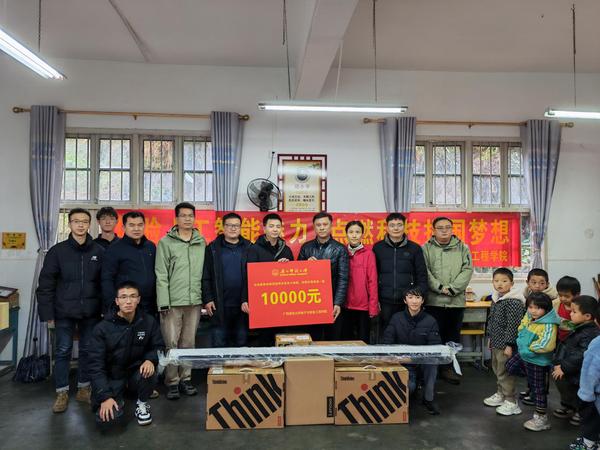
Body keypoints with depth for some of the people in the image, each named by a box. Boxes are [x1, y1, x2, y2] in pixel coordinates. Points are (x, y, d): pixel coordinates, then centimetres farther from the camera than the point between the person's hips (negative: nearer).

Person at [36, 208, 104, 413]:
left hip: (91, 312, 1)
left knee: (88, 350, 11)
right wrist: (47, 313, -6)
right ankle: (62, 393, 20)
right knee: (63, 352, 6)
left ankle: (84, 389, 26)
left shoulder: (99, 251, 1)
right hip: (64, 313, -1)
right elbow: (45, 284, -3)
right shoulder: (57, 251, -3)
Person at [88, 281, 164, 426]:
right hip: (112, 377, -1)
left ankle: (142, 403, 0)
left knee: (149, 372, -32)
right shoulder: (102, 328, -15)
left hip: (136, 372, 2)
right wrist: (105, 396, -22)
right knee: (108, 417, -22)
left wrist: (151, 359, -22)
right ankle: (118, 400, 15)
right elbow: (96, 365, -14)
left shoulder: (149, 322, -9)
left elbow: (158, 347, 2)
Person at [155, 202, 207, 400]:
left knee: (189, 343, 11)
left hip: (194, 301, 3)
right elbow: (161, 276, -5)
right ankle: (172, 382, 14)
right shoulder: (165, 242, -1)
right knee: (171, 343, 2)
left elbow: (205, 273, 10)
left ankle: (185, 378, 23)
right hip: (173, 302, -3)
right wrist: (163, 302, -10)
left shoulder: (202, 242, 8)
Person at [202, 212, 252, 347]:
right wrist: (207, 299, -5)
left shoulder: (249, 248, 6)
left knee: (242, 342, 10)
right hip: (220, 306, -1)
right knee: (219, 342, 6)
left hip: (243, 305, 1)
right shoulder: (213, 248, 4)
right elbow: (206, 277, 2)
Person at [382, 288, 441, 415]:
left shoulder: (430, 321, -1)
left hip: (425, 363, 0)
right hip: (404, 363, 0)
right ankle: (412, 387, 13)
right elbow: (387, 342, -2)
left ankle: (428, 399, -13)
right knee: (408, 387, -28)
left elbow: (435, 346, -8)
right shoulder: (396, 318, 1)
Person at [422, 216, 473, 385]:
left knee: (453, 336, 9)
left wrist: (452, 288, -11)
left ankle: (448, 368, 21)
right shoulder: (426, 248, 3)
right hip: (434, 300, -2)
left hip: (456, 300, 2)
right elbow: (425, 272, -6)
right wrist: (440, 287, -15)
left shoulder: (462, 248, 9)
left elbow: (467, 270, -1)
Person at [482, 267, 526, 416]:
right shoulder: (496, 299, 8)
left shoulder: (513, 302, -20)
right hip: (496, 343, 9)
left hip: (505, 344, -9)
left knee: (505, 372, -1)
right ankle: (500, 394, 36)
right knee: (497, 369, 20)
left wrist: (509, 344, -22)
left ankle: (511, 402, 11)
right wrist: (490, 337, 20)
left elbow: (513, 325, -22)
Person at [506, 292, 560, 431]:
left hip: (537, 361, -8)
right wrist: (521, 342, -1)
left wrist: (530, 346, -21)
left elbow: (546, 346, -37)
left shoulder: (549, 325, -28)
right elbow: (521, 330, 16)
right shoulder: (528, 317, -2)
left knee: (538, 389, 5)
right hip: (523, 354, 8)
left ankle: (541, 418, 20)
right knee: (510, 367, 24)